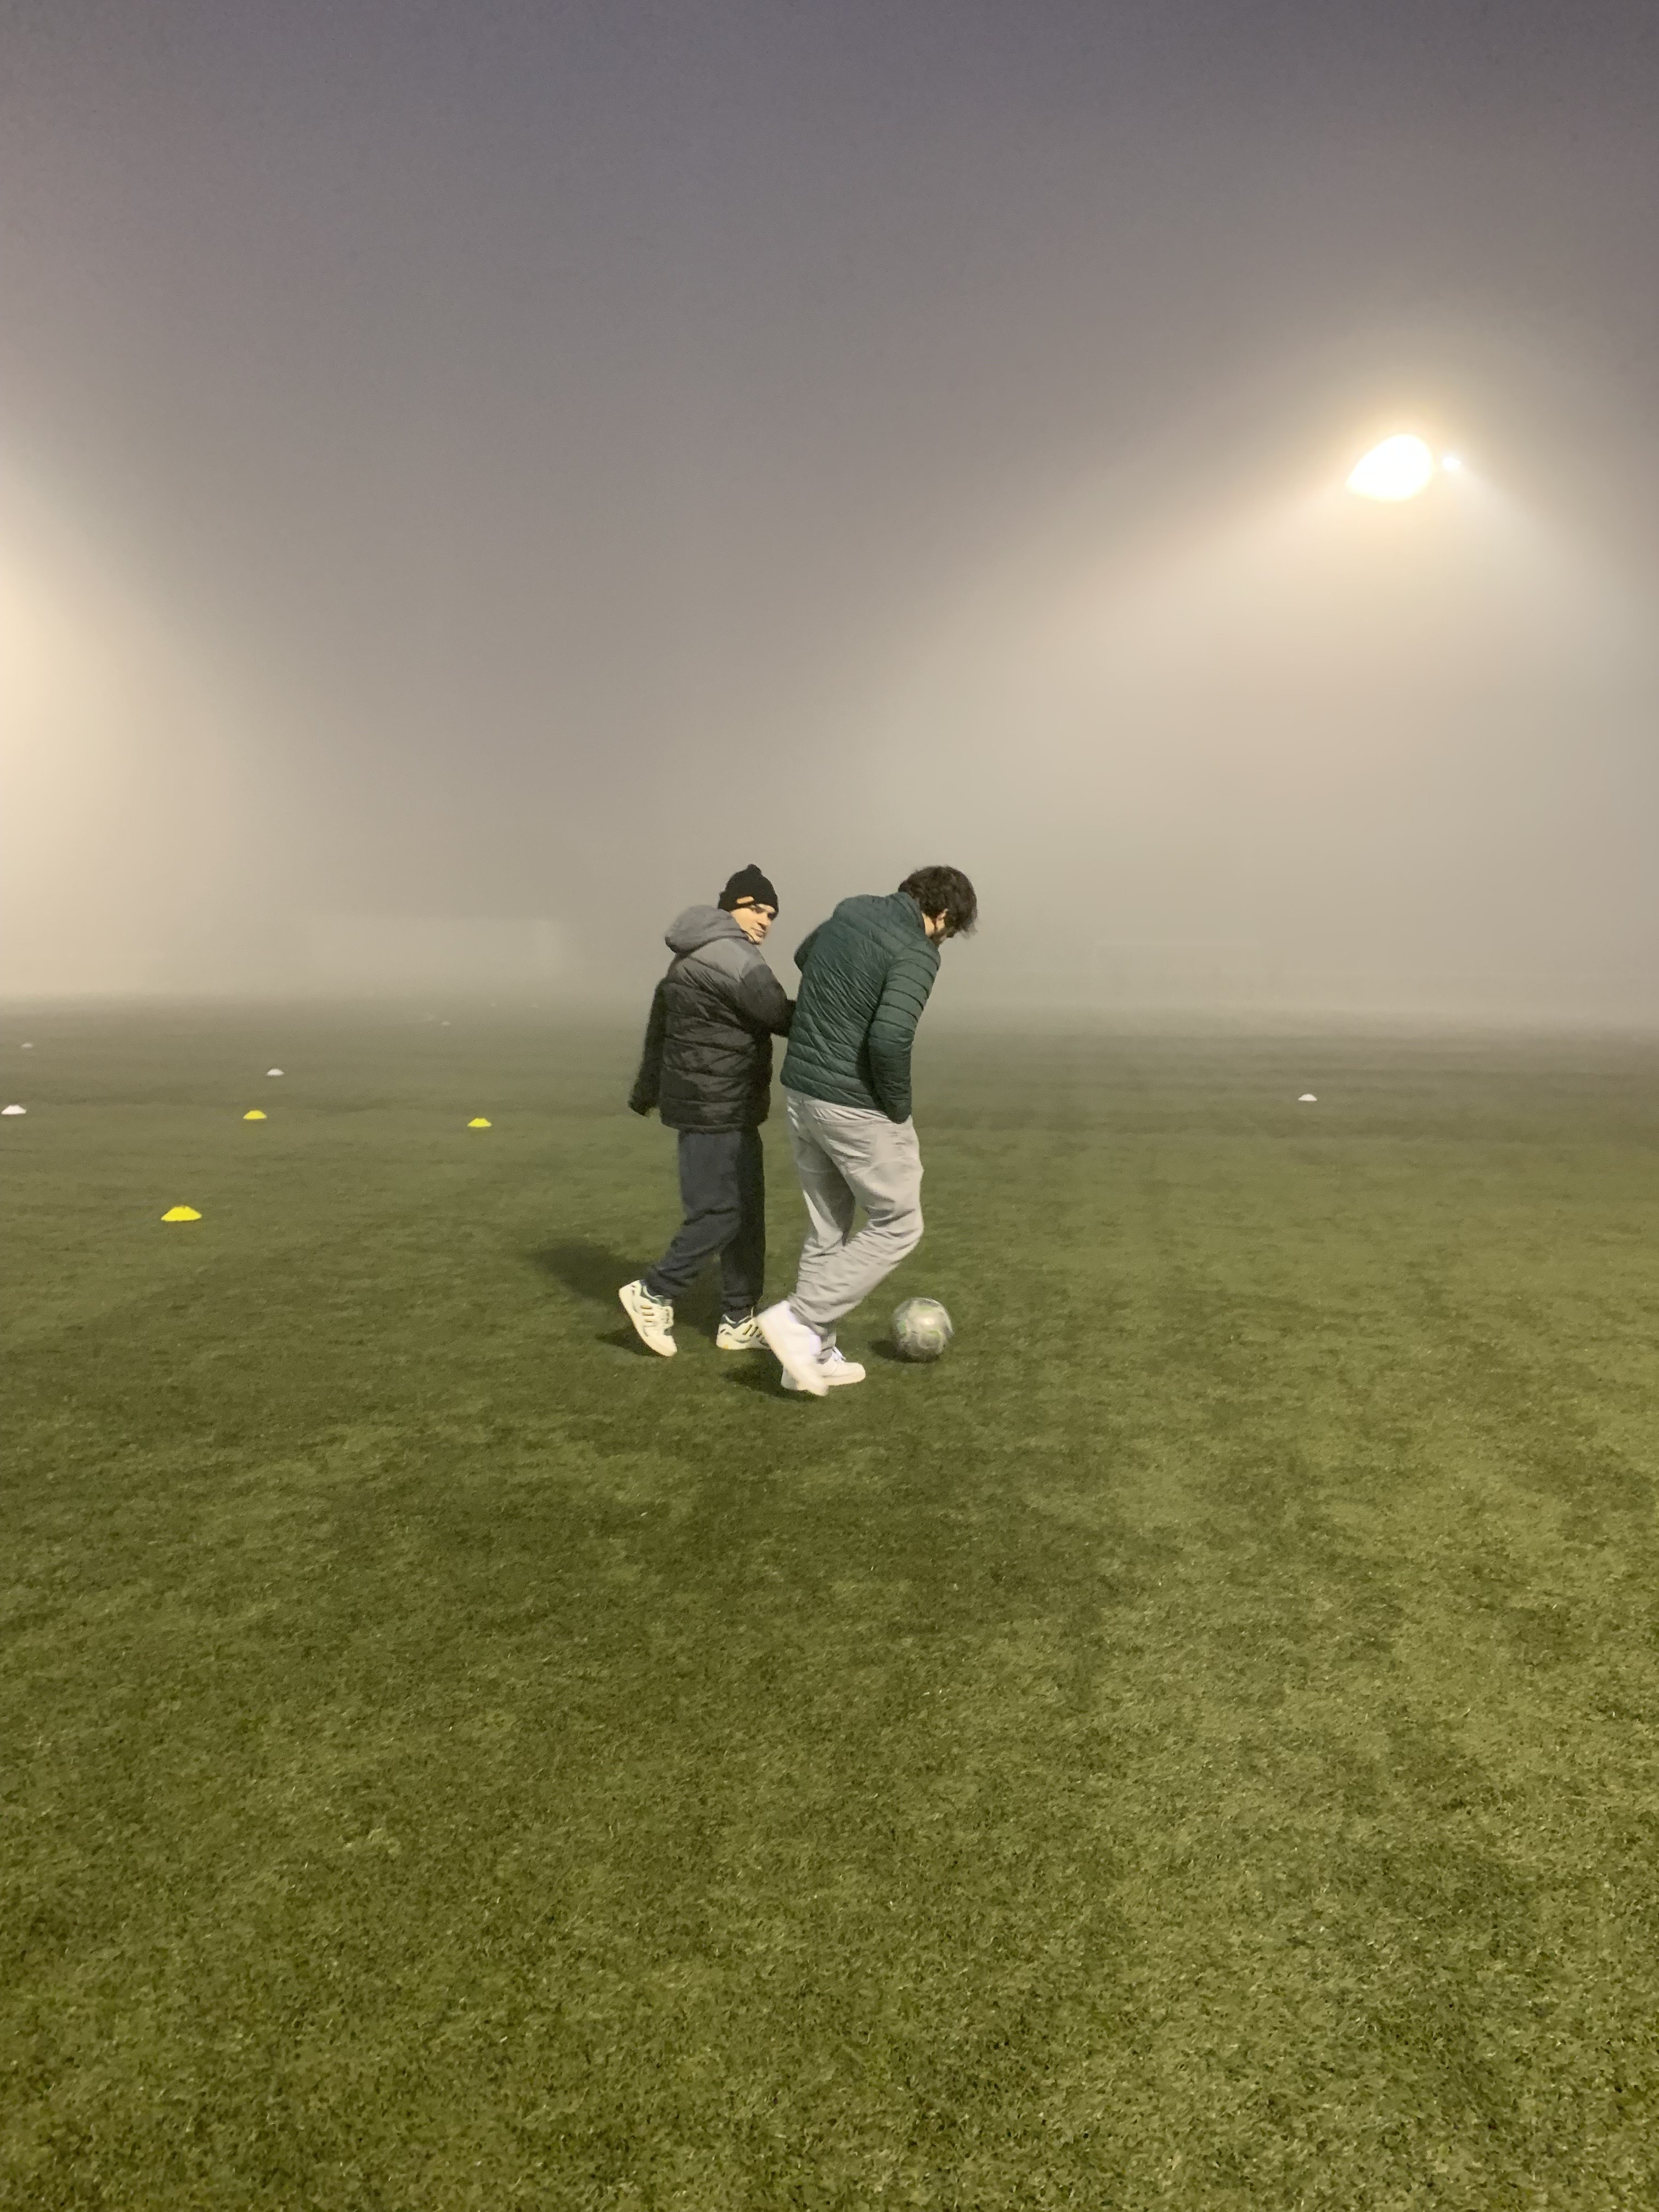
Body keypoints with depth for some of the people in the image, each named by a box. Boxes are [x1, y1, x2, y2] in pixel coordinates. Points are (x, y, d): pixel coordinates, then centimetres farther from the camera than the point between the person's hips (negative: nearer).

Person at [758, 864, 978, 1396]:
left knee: (827, 1230, 18)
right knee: (898, 1226, 8)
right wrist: (899, 1107, -13)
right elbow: (889, 1039, -29)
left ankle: (814, 1355, 21)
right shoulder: (916, 954, -16)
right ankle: (799, 1319, 1)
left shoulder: (847, 914, 7)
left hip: (801, 1092, 8)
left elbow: (803, 958, 28)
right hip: (857, 1107, -8)